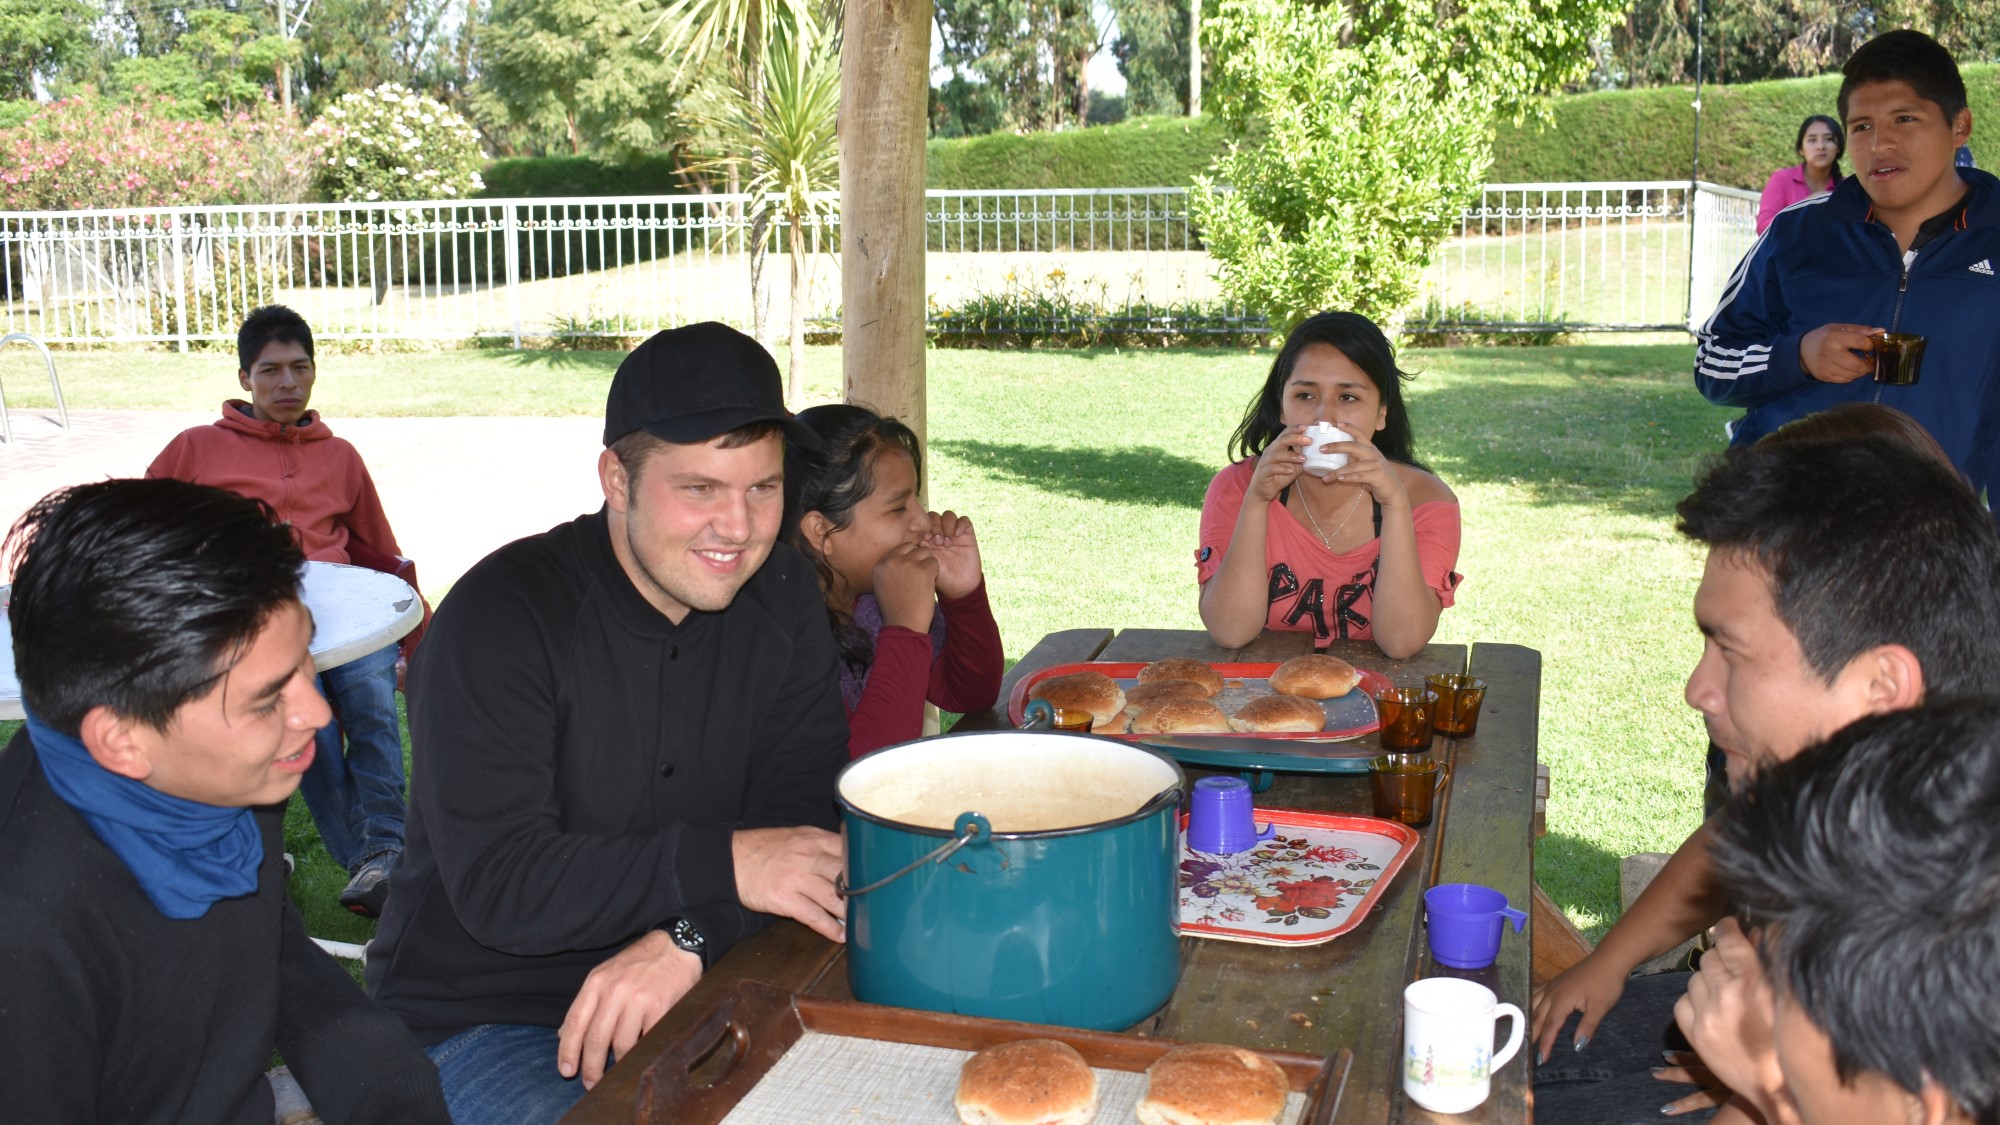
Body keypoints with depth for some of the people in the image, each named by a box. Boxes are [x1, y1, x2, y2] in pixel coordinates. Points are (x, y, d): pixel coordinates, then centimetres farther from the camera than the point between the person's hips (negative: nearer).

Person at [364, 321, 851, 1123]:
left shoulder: (781, 597, 0)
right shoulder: (500, 618, -16)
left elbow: (807, 814, -7)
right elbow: (497, 886, -21)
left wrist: (690, 938, -24)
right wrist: (720, 864, -28)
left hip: (682, 990, 4)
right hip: (477, 1020, -4)